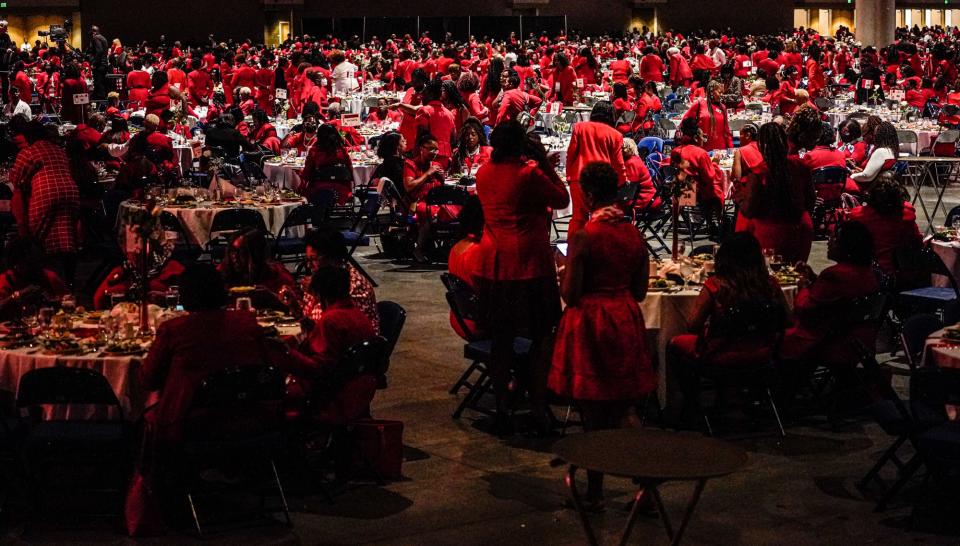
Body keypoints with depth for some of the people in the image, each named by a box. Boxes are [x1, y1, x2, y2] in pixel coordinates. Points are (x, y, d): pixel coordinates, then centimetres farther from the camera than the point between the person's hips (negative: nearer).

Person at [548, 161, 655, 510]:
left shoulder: (583, 237, -15)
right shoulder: (635, 236, 1)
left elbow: (569, 294, -14)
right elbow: (640, 291, 7)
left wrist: (566, 273, 6)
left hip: (589, 325, -5)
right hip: (626, 324, 5)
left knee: (593, 415, 4)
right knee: (622, 413, 15)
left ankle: (594, 492, 11)